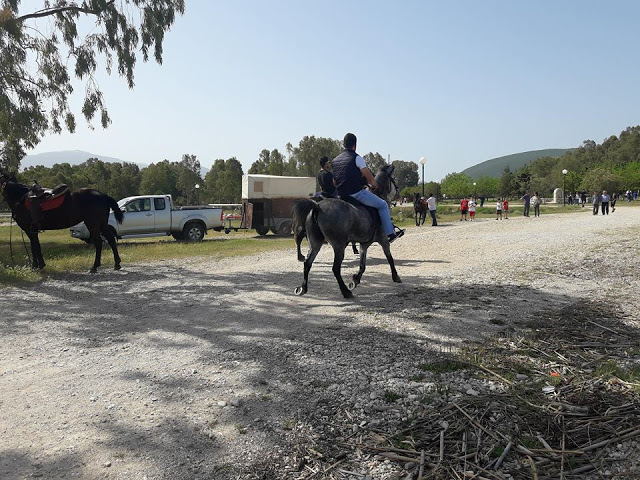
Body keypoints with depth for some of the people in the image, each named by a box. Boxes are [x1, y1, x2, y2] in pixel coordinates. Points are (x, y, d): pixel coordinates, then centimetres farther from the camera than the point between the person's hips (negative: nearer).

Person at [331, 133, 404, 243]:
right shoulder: (356, 158, -6)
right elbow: (368, 176, -5)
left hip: (341, 195, 7)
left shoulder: (334, 160, 14)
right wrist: (374, 185, 14)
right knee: (382, 205, 5)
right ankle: (390, 233, 3)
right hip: (356, 193, -7)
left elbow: (334, 181, 18)